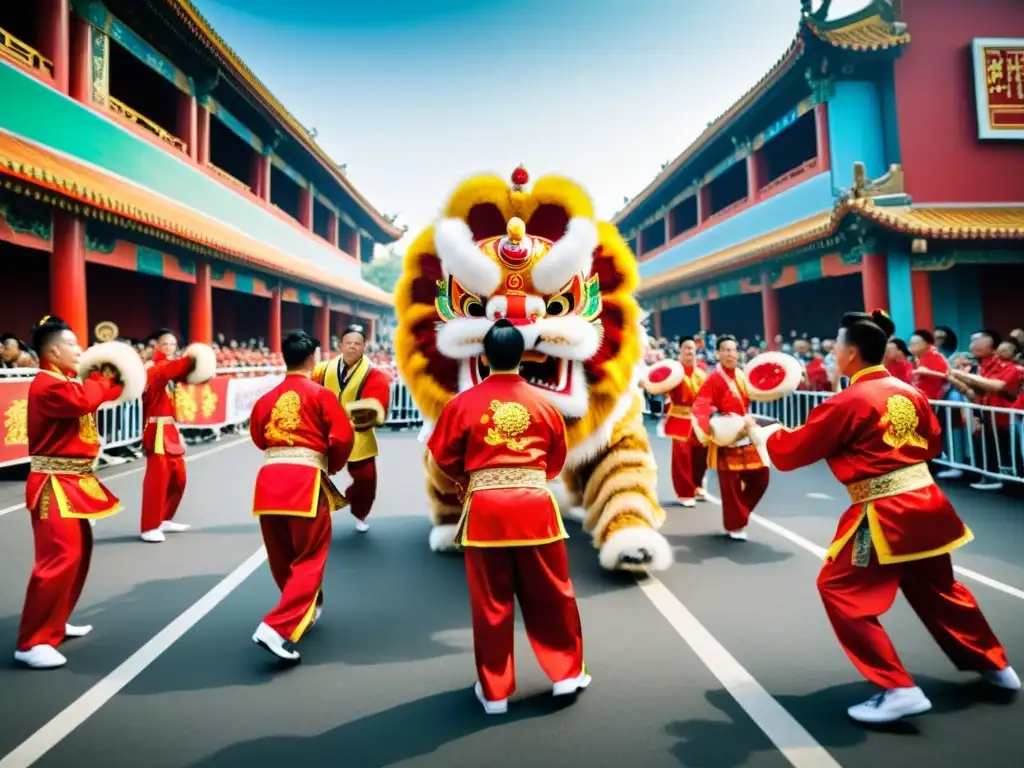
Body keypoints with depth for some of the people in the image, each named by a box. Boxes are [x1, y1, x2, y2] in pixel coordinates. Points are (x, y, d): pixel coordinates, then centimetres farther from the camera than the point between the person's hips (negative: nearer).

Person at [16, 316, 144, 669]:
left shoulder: (64, 383, 17)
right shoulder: (47, 385, -17)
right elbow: (83, 400, -31)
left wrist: (106, 383, -1)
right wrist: (101, 379, -14)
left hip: (72, 483, 11)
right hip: (54, 487, -11)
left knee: (80, 551, 20)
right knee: (59, 558, -15)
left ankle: (54, 622, 33)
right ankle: (31, 643, -8)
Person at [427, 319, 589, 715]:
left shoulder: (464, 402, -3)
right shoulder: (543, 403, 2)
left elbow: (443, 456, 4)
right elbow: (557, 459, 11)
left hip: (485, 508, -1)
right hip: (535, 506, 1)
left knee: (490, 603, 10)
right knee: (550, 596, 15)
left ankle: (494, 690, 21)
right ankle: (567, 673, 28)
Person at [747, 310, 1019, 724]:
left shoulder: (848, 402, -15)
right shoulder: (910, 392, 6)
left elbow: (793, 450, -9)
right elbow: (933, 443, 19)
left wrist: (758, 431, 8)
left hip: (886, 515, -8)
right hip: (926, 504, 9)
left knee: (840, 590, 0)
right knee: (938, 589, 27)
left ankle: (900, 690, -1)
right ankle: (993, 664, 44)